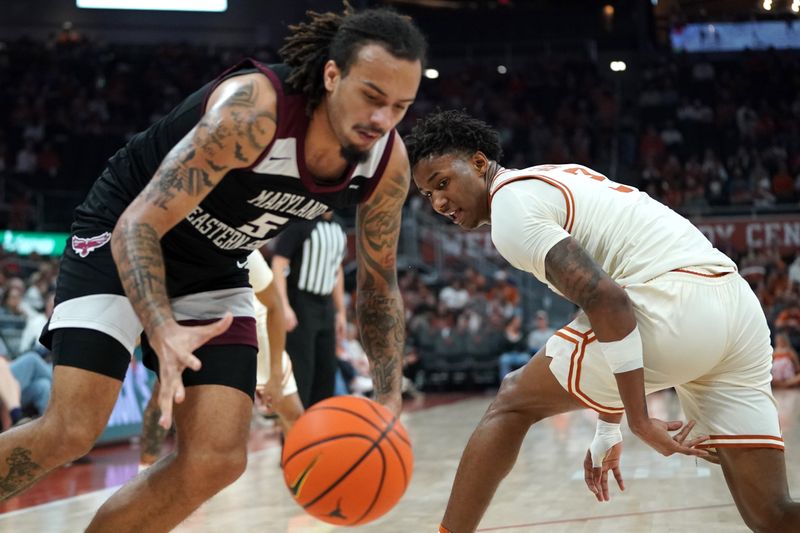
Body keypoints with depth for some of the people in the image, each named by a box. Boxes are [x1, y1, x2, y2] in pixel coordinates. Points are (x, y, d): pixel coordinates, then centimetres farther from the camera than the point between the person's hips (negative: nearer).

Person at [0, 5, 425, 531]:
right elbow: (138, 225, -32)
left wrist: (389, 398, -6)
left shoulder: (389, 164, -14)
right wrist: (164, 332, -48)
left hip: (215, 270, 6)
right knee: (72, 431, -19)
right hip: (120, 238, -6)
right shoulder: (251, 110, -33)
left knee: (217, 459, -8)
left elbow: (379, 281, 2)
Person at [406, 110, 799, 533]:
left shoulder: (510, 208, 0)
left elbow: (606, 299, -15)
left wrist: (638, 419, -11)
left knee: (512, 403, 12)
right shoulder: (560, 180, 30)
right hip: (737, 307, 9)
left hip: (674, 305, -9)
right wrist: (608, 430, 33)